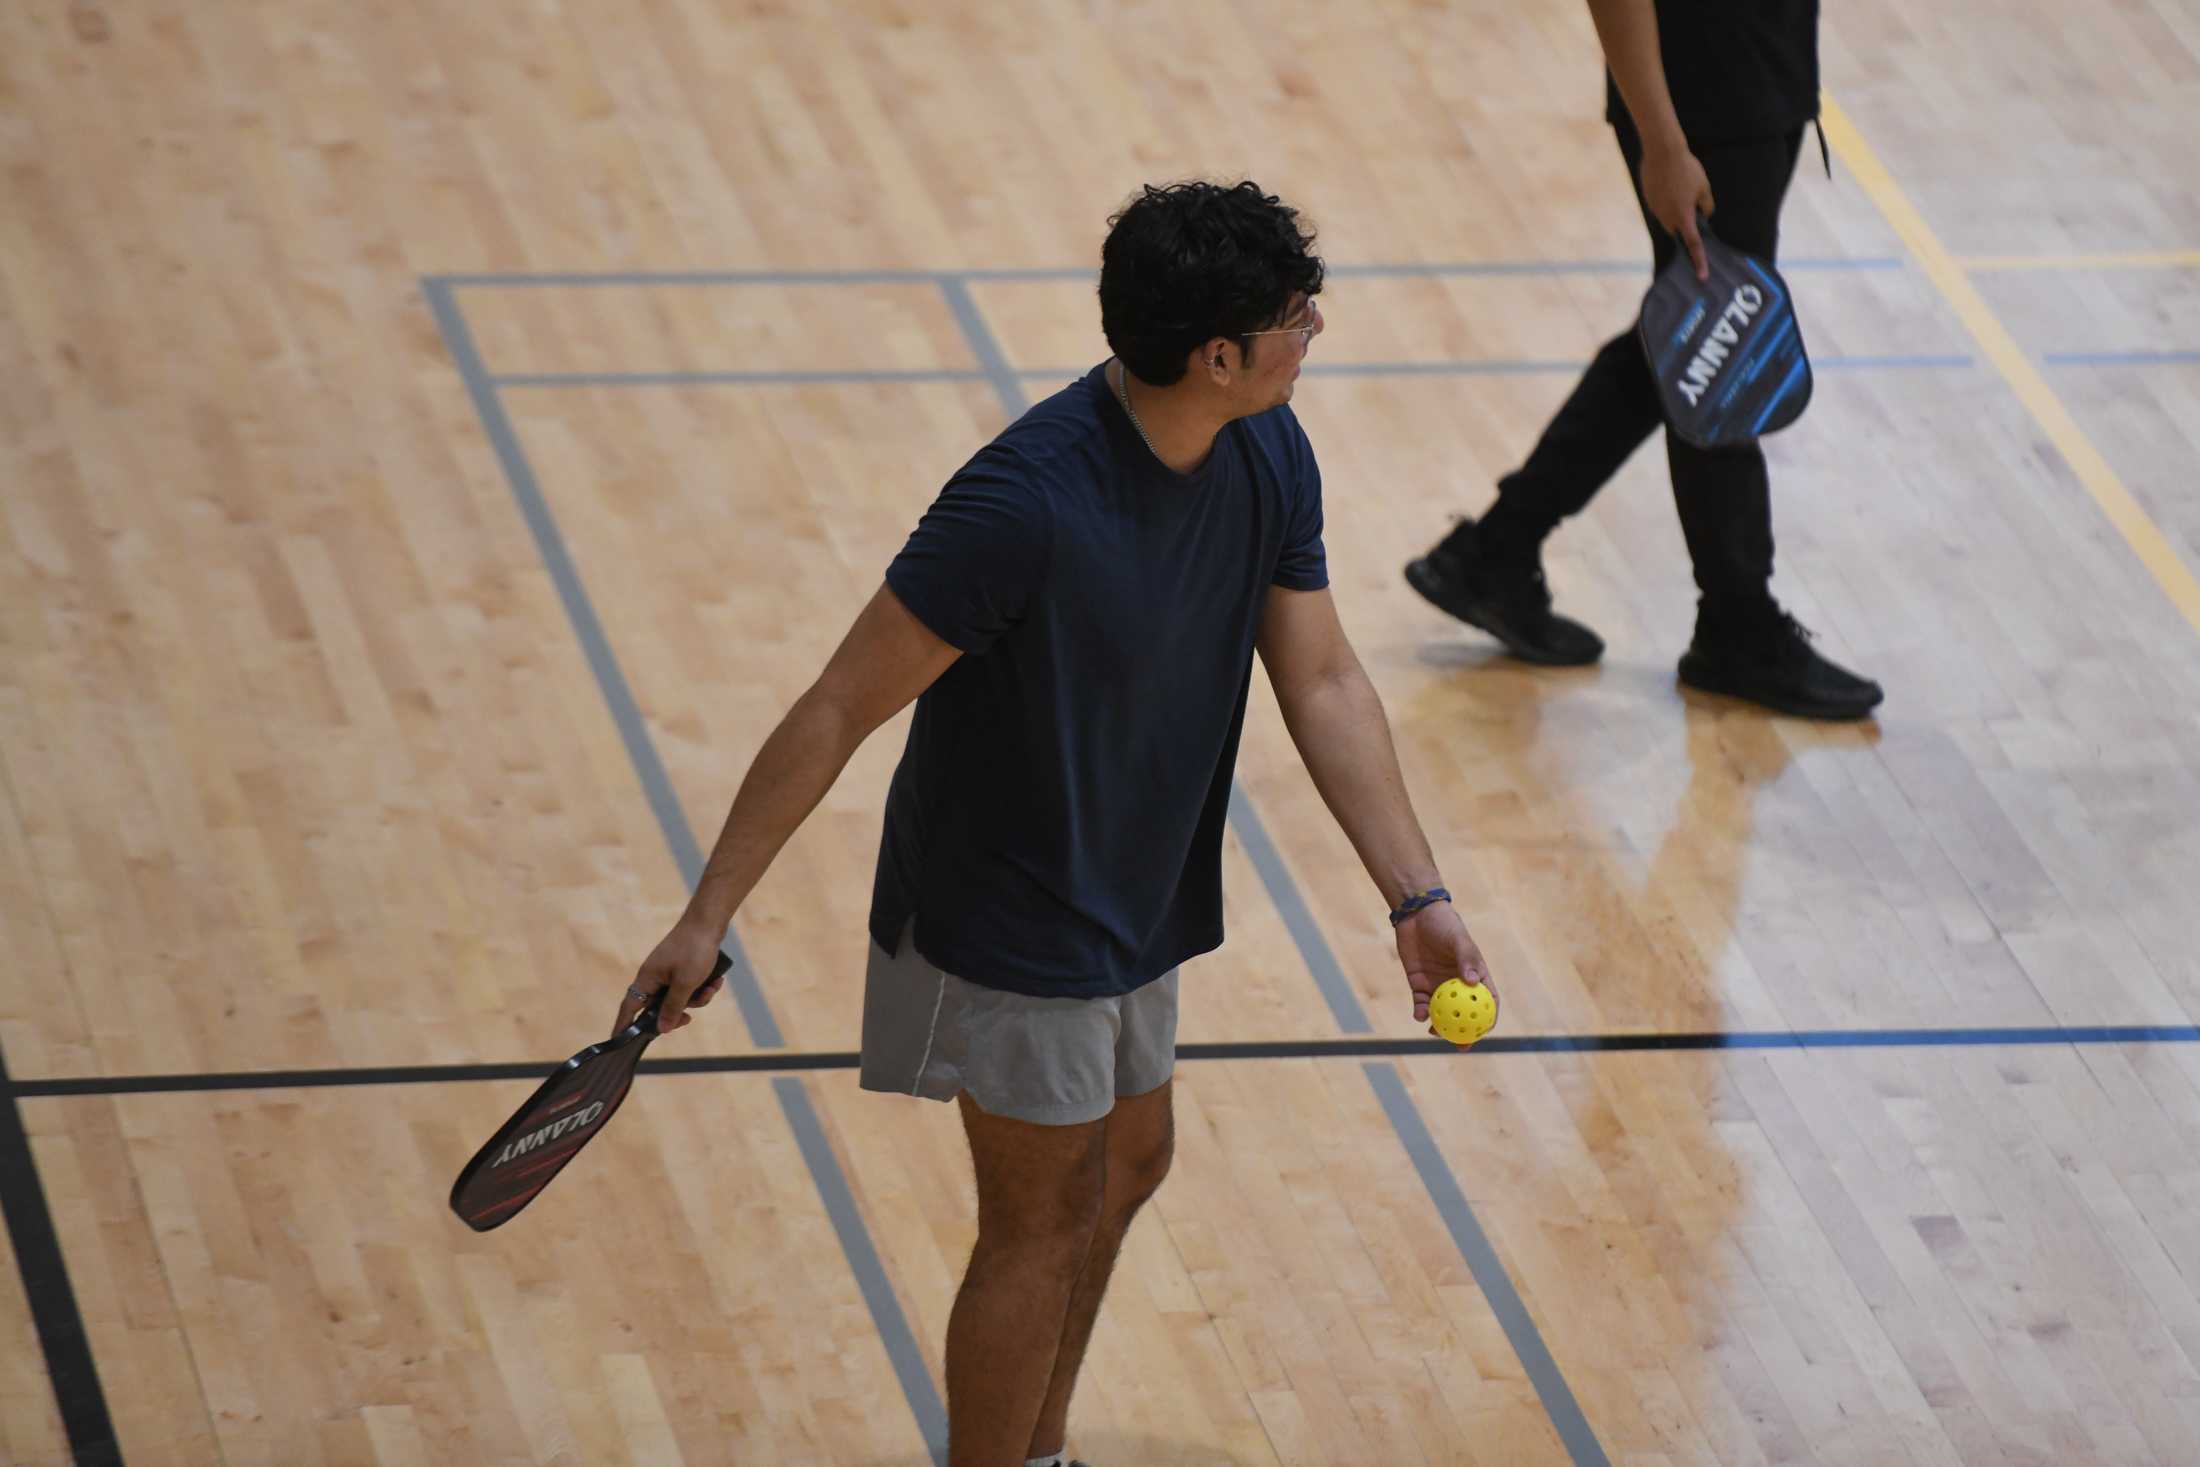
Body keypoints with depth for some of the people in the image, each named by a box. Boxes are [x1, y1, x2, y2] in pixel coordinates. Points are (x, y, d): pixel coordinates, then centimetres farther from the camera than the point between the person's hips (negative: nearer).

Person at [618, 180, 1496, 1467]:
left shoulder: (1268, 459, -10)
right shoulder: (1027, 503, -34)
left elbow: (1323, 681, 1)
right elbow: (841, 709, -27)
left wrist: (1420, 897, -5)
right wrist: (708, 918, -22)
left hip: (1134, 899, 8)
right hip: (1005, 919, -8)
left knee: (1125, 1167, 23)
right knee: (1045, 1226, 4)